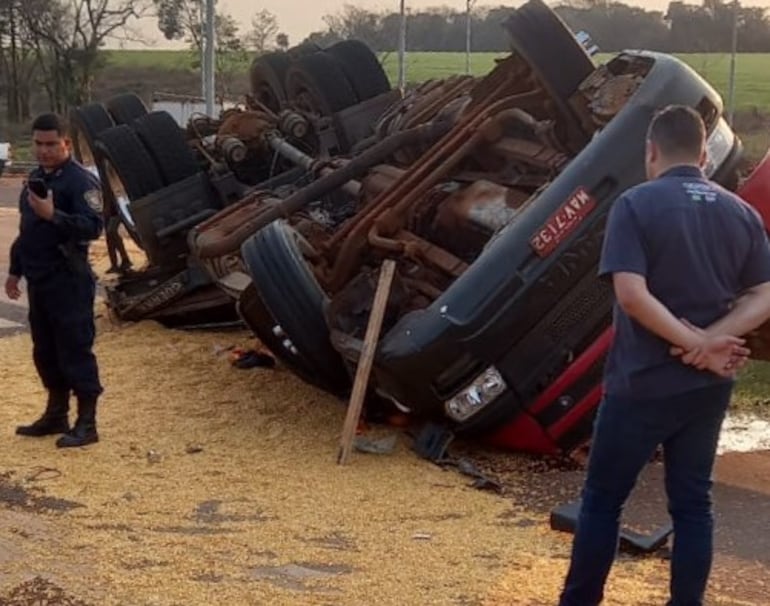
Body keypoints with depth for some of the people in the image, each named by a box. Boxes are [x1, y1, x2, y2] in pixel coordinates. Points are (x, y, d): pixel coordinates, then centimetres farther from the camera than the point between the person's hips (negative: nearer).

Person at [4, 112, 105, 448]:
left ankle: (86, 423, 1)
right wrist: (15, 270, 24)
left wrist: (53, 215, -34)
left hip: (69, 282, -9)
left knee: (76, 351, -5)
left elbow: (94, 226, -24)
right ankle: (56, 415, 27)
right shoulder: (35, 178, 15)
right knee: (45, 352, 15)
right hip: (39, 281, 9)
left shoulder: (81, 181, -12)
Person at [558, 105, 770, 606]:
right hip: (709, 386, 5)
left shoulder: (636, 204, -10)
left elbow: (633, 296, -21)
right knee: (693, 502, 13)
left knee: (603, 499, 9)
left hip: (644, 383, -4)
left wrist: (698, 344, -16)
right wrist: (712, 340, -11)